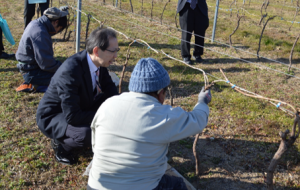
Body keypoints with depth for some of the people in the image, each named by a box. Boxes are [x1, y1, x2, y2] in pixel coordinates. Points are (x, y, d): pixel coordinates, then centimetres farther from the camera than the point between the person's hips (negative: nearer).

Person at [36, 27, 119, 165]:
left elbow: (110, 88, 6)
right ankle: (61, 144, -1)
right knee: (87, 133, -35)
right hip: (52, 117, -9)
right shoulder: (70, 71, -34)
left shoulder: (98, 62, -11)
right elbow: (72, 116, -33)